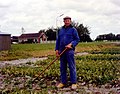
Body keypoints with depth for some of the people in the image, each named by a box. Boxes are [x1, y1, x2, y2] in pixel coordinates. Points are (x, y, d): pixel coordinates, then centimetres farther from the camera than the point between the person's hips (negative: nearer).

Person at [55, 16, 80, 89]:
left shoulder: (73, 29, 3)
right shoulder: (61, 30, 17)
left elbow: (77, 39, -1)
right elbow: (58, 40, 18)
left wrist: (71, 44, -17)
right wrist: (57, 49, 9)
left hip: (70, 50, -5)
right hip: (62, 51, 5)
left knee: (72, 67, -5)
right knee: (62, 67, 8)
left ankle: (74, 83, 1)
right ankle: (63, 82, 17)